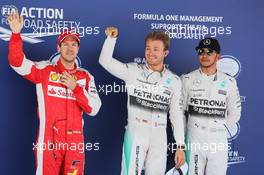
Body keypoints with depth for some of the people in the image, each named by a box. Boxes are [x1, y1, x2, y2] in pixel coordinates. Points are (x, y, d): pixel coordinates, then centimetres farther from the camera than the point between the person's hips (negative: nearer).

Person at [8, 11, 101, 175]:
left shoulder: (85, 76, 7)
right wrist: (16, 33, -23)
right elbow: (17, 62, -12)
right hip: (49, 140, -2)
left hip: (75, 141, 2)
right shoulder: (45, 70, 2)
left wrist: (75, 87, -10)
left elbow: (94, 109, 0)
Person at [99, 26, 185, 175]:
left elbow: (177, 114, 5)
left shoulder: (174, 81, 3)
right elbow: (105, 61, -6)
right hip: (135, 132, -2)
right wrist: (112, 37, -17)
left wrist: (181, 146, 3)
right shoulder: (133, 71, -2)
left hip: (159, 135, 2)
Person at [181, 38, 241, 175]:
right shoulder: (188, 79, 0)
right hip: (194, 139, -1)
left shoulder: (229, 82, 3)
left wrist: (220, 128, 6)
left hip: (219, 141, 1)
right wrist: (187, 129, 4)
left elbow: (234, 114, 10)